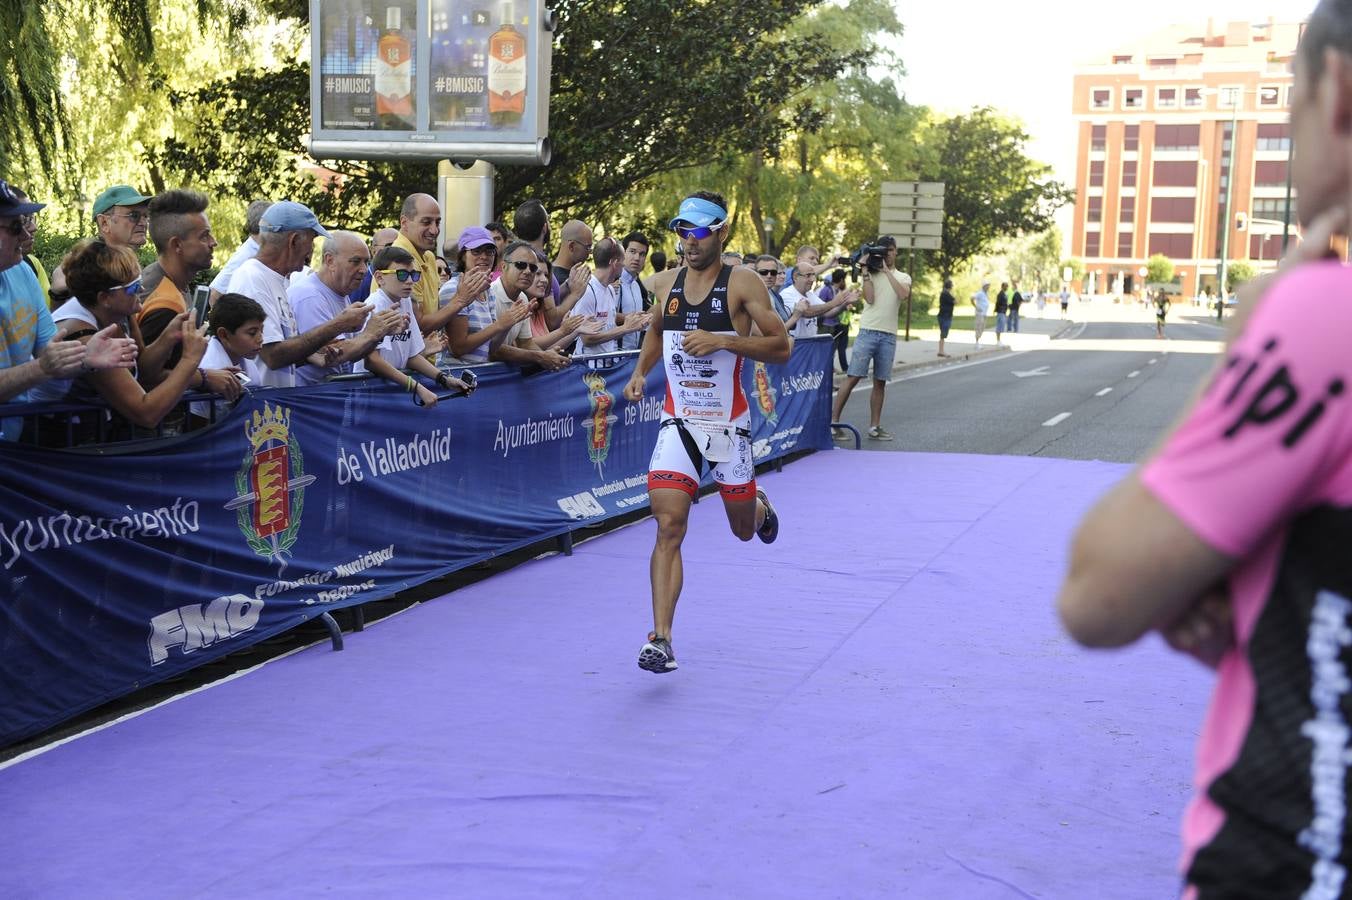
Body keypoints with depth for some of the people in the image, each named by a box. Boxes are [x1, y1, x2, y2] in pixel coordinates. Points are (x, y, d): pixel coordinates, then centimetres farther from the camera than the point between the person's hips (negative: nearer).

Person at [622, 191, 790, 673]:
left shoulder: (742, 283, -9)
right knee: (668, 528, -13)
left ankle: (760, 506, 53)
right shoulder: (665, 284, 4)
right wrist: (639, 372, 8)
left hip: (728, 424, -2)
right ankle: (660, 639, -13)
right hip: (678, 421, 2)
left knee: (743, 529, 14)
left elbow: (781, 347, -11)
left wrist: (722, 340, -23)